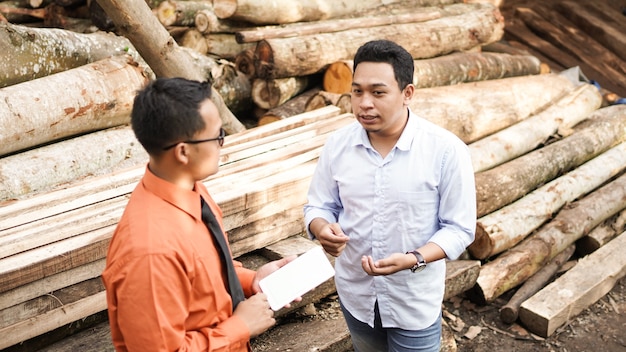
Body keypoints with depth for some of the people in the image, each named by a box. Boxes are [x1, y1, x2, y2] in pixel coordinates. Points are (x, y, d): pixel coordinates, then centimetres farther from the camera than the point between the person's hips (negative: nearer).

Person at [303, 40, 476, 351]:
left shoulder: (446, 150, -18)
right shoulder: (337, 144, -8)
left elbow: (459, 228, -14)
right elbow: (318, 207, 1)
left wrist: (413, 260, -31)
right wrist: (323, 229, -22)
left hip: (414, 302, -3)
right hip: (355, 293, 4)